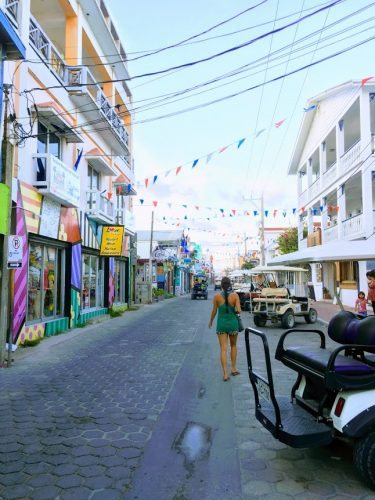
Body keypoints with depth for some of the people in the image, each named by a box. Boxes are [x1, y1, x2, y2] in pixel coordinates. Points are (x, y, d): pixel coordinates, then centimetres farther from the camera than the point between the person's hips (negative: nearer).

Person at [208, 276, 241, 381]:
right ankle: (233, 369, 27)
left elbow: (214, 312, -1)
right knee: (233, 345, 23)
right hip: (233, 323, 1)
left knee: (223, 349, 3)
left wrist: (210, 321, 16)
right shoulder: (235, 295, -9)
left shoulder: (217, 296, -8)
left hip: (221, 324, 0)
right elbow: (238, 310, -14)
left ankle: (225, 374, -2)